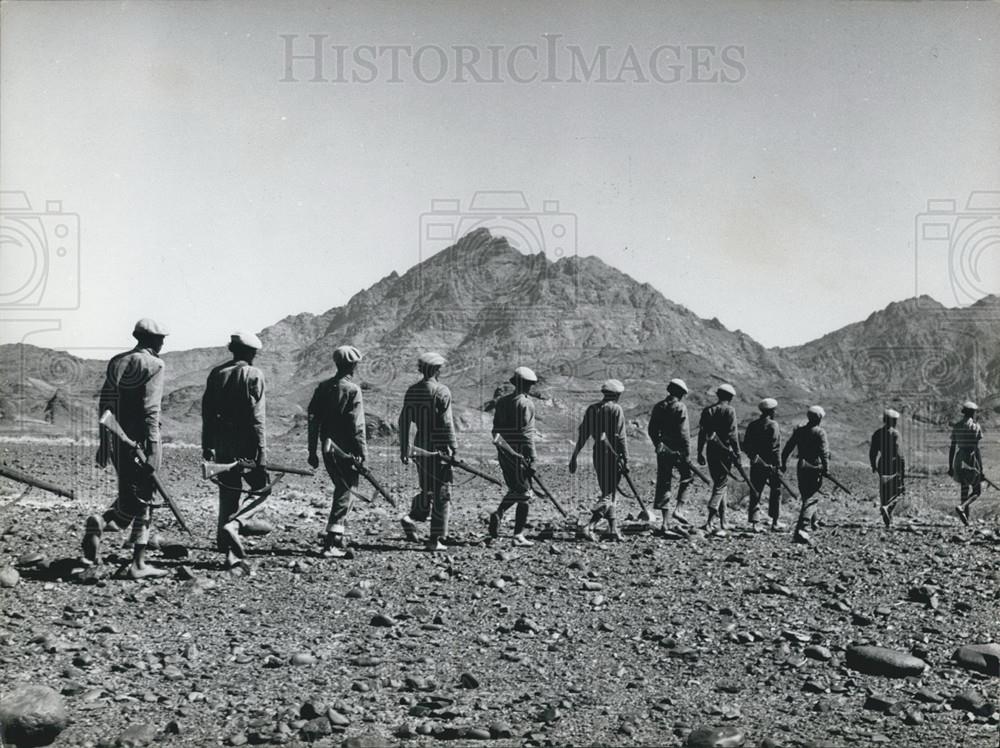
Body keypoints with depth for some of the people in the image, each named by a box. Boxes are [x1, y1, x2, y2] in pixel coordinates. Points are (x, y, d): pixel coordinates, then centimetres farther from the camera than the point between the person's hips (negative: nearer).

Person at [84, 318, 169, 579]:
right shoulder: (153, 365, -8)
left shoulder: (117, 362, 14)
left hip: (117, 439, 7)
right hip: (140, 438, -7)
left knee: (130, 493, 17)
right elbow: (150, 409, -16)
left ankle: (101, 521, -6)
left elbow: (104, 404, 15)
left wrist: (104, 441, 21)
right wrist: (152, 449, -18)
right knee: (142, 499, -1)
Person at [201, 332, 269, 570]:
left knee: (228, 495, 12)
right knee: (261, 487, 10)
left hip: (222, 444, 6)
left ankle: (230, 555, 14)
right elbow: (257, 418, -14)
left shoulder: (216, 373, 9)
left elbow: (207, 412, 10)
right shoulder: (253, 375, -8)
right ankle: (234, 524, -16)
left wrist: (207, 446, 17)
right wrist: (261, 454, -13)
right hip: (246, 445, -6)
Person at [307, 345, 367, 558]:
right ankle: (332, 542, -9)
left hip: (328, 448, 7)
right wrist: (363, 453, -11)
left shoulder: (323, 387, 8)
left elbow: (313, 419, 8)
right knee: (346, 492, -1)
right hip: (346, 450, -7)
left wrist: (312, 450, 13)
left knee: (341, 488, 21)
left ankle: (339, 537, 24)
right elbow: (357, 426, -16)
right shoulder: (352, 390, -12)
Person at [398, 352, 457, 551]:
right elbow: (446, 423, -15)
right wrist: (454, 448, -9)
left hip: (420, 445, 6)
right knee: (441, 494, 2)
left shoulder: (411, 391, 6)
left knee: (427, 489, 21)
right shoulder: (441, 392, -12)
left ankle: (412, 517, -2)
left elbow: (404, 421, 7)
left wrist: (404, 449, 13)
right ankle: (435, 539, 2)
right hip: (438, 446, -6)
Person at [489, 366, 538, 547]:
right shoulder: (525, 403, -12)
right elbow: (526, 432, -17)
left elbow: (496, 428, 14)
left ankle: (498, 514, -1)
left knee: (515, 489, 20)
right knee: (524, 493, 0)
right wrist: (532, 457, -15)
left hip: (503, 452, 8)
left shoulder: (501, 401, 12)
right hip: (520, 453, -8)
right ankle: (518, 535, -4)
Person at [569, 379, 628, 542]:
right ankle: (589, 527, -17)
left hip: (597, 453, 7)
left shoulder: (591, 408, 9)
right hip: (612, 454, -7)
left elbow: (582, 434, 9)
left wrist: (574, 456, 13)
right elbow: (620, 437, -14)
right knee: (609, 494, -4)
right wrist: (626, 459, -10)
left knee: (607, 492, 17)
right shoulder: (616, 409, -9)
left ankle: (613, 529, 20)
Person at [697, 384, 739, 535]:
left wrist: (700, 452, 14)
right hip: (724, 451, -6)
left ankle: (722, 523, 21)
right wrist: (737, 452, -7)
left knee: (718, 484, 16)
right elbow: (732, 434, -12)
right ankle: (710, 521, -18)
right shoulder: (729, 410, -6)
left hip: (711, 452, 6)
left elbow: (701, 433, 10)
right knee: (721, 485, -4)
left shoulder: (707, 410, 10)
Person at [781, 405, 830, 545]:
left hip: (801, 469, 6)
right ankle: (802, 528, -24)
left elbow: (787, 448, 10)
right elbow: (824, 452, -16)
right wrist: (825, 467, -17)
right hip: (815, 469, -6)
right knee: (811, 499, -9)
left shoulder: (799, 431, 9)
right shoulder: (820, 432, -7)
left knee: (807, 497, 21)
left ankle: (812, 523, 36)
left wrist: (784, 463, 17)